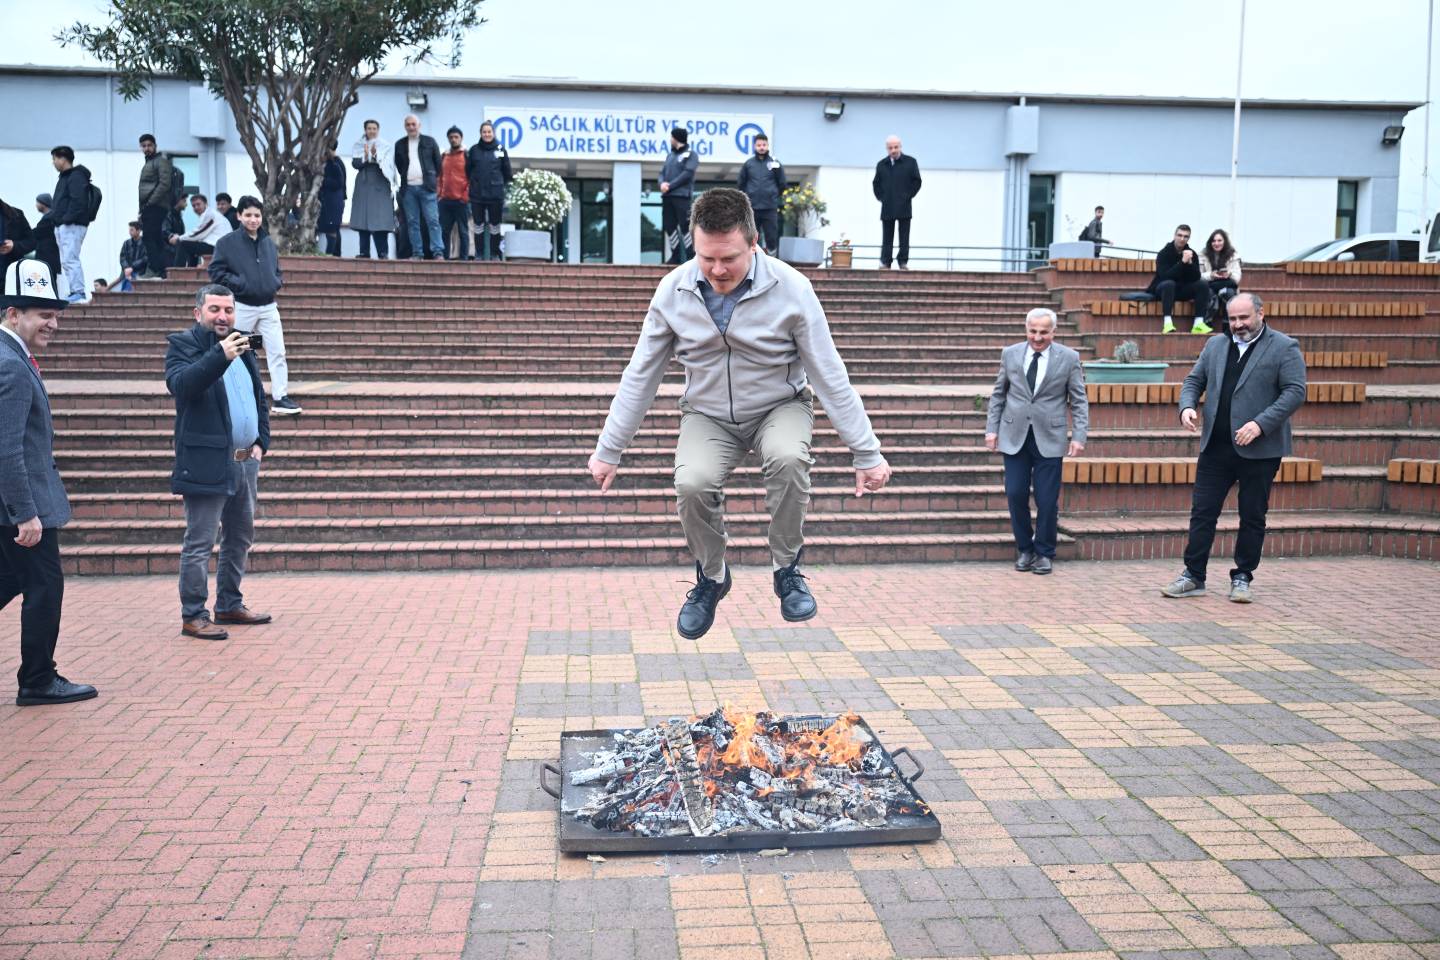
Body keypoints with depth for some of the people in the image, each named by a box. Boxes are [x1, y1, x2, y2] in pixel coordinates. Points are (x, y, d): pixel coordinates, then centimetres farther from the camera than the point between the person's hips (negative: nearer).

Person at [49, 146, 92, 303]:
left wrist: (67, 219, -22)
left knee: (70, 259, -16)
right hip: (61, 225, 11)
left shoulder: (76, 176, -9)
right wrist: (53, 216, 16)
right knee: (66, 261, 9)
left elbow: (78, 201, -20)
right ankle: (74, 292, 10)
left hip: (72, 225, -11)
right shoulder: (64, 177, 23)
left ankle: (79, 292, -18)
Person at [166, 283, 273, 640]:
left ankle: (229, 605, 27)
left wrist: (261, 442, 8)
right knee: (199, 543, -4)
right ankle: (193, 616, 4)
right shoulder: (182, 345, -5)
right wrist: (220, 356, -36)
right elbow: (180, 384, -25)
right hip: (208, 462, -8)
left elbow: (259, 399, 20)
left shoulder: (241, 347, 16)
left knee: (240, 537, 16)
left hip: (245, 460, 8)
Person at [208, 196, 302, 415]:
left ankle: (280, 398, -1)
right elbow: (216, 271, -7)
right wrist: (240, 284, -16)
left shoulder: (268, 242, 8)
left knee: (278, 352, -4)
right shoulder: (227, 242, -5)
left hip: (268, 307, 3)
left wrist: (277, 282, -2)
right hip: (242, 308, -3)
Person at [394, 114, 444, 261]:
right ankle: (416, 253, 5)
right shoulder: (400, 144, 12)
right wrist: (405, 177, 10)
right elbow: (398, 166, 18)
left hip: (426, 187, -3)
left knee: (433, 220, -9)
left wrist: (435, 179, 8)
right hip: (408, 188, 3)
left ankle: (437, 252, -11)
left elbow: (438, 162, 9)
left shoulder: (429, 141, 6)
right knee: (412, 222, 2)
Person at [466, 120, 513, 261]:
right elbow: (468, 171, 6)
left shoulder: (500, 150, 2)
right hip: (477, 195, 1)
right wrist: (474, 183, 4)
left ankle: (495, 255, 13)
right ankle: (479, 255, 13)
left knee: (494, 226, 5)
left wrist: (500, 184, 6)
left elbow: (507, 172, 6)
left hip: (496, 195, -1)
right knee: (478, 226, 6)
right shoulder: (474, 150, 4)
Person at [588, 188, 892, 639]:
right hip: (708, 416, 2)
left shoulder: (791, 289, -20)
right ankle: (711, 577, 2)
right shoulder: (674, 290, -14)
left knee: (788, 457, -35)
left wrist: (866, 453, -13)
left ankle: (788, 571, -11)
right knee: (692, 484, -28)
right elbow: (640, 377, -5)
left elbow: (831, 377, -14)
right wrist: (608, 450, -3)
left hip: (780, 407, -1)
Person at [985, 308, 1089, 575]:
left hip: (1049, 439, -2)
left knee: (1047, 500, -1)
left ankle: (1044, 553, 17)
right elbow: (998, 394, 11)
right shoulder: (1010, 354, 5)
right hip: (1014, 436, 2)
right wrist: (992, 428, 5)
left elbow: (1079, 401, 2)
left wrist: (1079, 436, -6)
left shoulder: (1069, 358, 0)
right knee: (1016, 495, 1)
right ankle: (1025, 550, 19)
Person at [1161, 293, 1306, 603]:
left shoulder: (1284, 347, -2)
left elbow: (1295, 392, -9)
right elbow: (1194, 380, 16)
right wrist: (1187, 406, -7)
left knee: (1252, 517, 6)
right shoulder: (1215, 344, 12)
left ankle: (1242, 578, 18)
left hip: (1259, 449, -4)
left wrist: (1260, 424, -20)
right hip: (1215, 447, 4)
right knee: (1202, 511, 3)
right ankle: (1193, 576, 10)